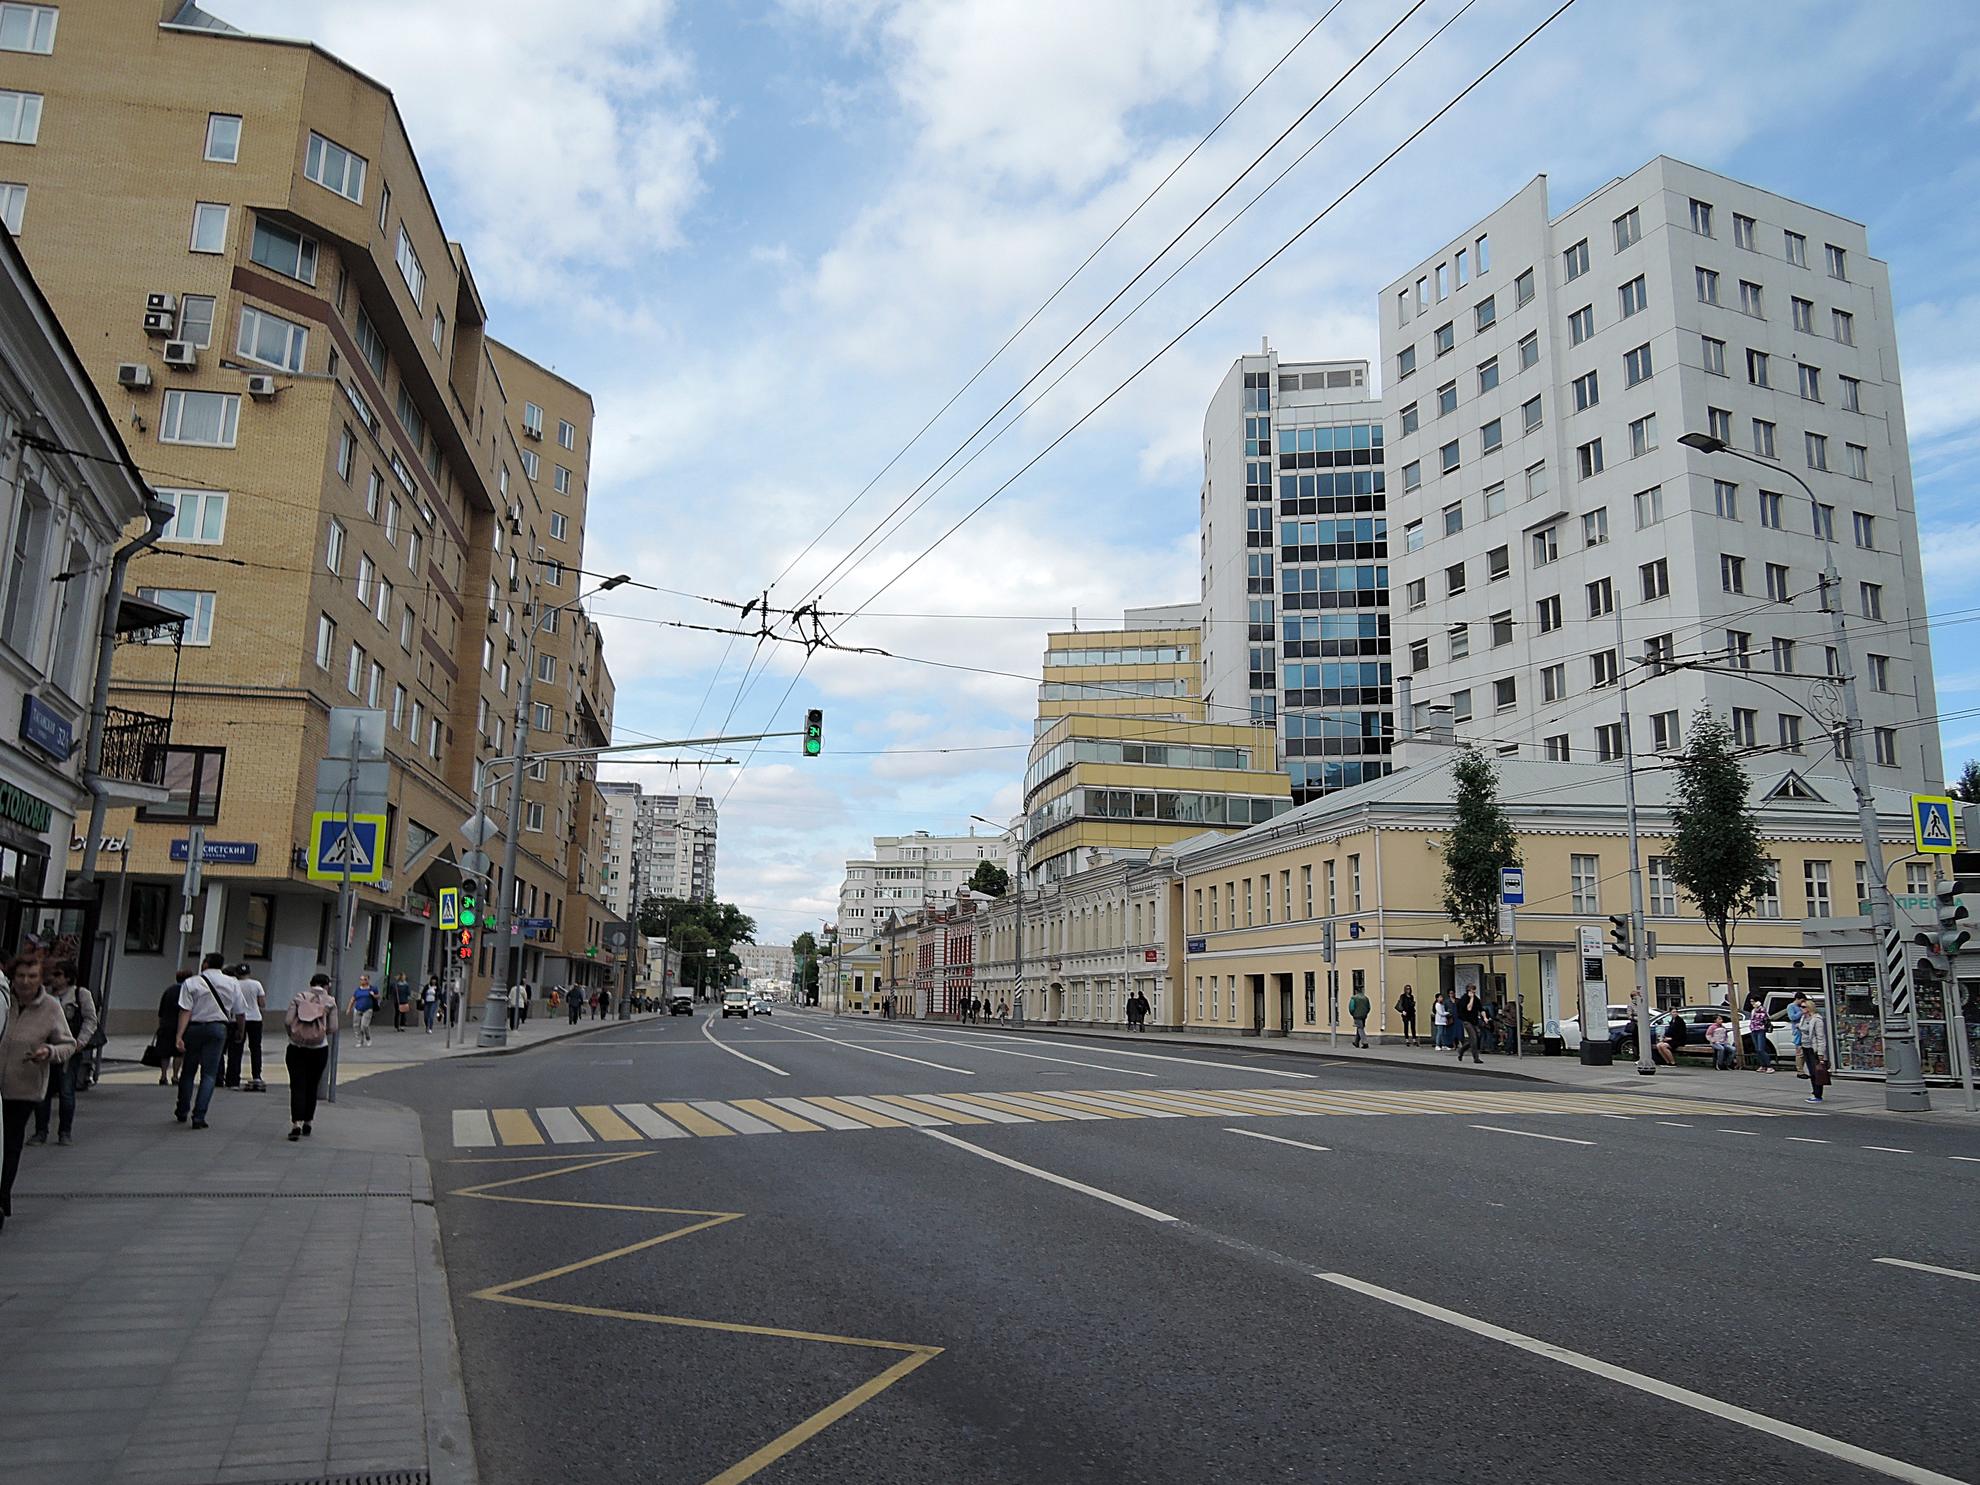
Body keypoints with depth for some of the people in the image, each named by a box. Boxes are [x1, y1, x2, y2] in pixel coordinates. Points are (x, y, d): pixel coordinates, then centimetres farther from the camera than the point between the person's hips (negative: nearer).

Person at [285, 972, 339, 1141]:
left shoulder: (299, 998, 4)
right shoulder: (330, 1002, 1)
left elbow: (288, 1020, -4)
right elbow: (333, 1028, -4)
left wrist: (293, 1035, 12)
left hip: (296, 1048, 0)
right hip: (319, 1049, 0)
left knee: (297, 1086, -1)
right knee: (312, 1087, 14)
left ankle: (296, 1123, -14)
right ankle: (308, 1122, 21)